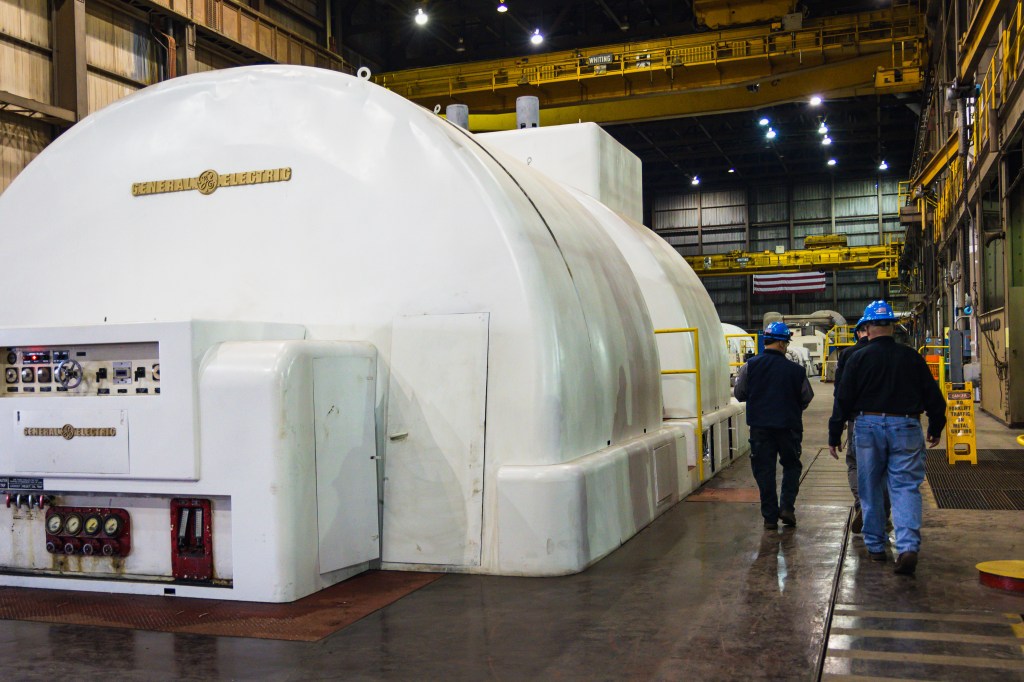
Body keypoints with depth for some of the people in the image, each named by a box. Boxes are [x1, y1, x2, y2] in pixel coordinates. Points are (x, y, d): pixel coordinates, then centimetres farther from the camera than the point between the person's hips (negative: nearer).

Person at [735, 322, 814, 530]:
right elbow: (807, 398, 2)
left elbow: (739, 394, 0)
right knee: (791, 465, 18)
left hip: (759, 426, 1)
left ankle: (770, 517, 9)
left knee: (764, 470, 7)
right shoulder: (795, 370, -8)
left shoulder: (750, 366, -6)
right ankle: (787, 507, 6)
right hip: (788, 426, -1)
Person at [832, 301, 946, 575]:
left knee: (870, 488, 12)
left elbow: (843, 400, -2)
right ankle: (908, 547, -16)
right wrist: (936, 428, 21)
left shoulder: (858, 359, -3)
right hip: (906, 428, 1)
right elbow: (933, 396, 7)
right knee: (906, 486, 1)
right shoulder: (911, 357, 2)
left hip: (868, 426, 0)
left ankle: (875, 546, 20)